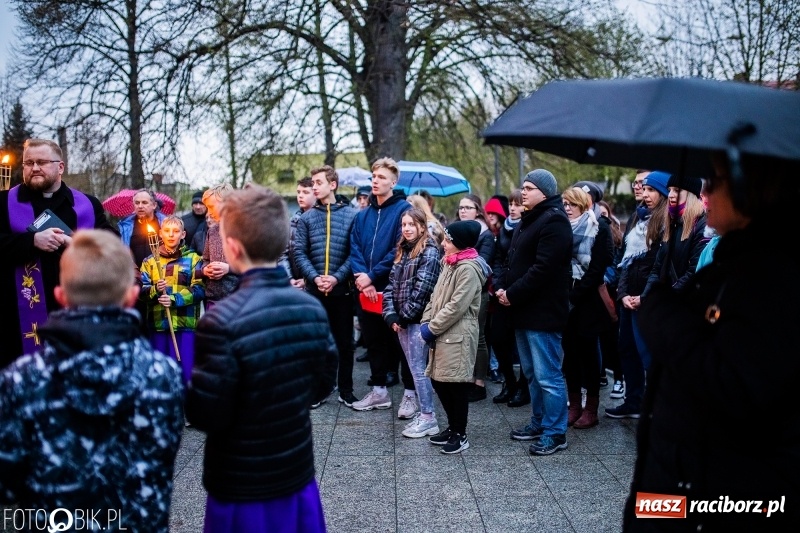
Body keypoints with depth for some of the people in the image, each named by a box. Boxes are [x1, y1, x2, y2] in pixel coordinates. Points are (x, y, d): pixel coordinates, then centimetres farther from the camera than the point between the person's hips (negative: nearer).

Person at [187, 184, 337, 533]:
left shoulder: (222, 322, -24)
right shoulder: (312, 308, -5)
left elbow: (206, 416, -19)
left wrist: (185, 388, -1)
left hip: (242, 490, -5)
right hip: (298, 476, 5)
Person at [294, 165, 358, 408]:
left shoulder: (351, 215, -1)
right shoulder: (307, 217, 4)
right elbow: (299, 253, -1)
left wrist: (336, 278, -15)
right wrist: (315, 278, -14)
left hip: (342, 289, -1)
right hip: (314, 289, 2)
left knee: (345, 341, 8)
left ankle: (346, 390, 19)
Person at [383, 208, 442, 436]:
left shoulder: (429, 252, -8)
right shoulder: (402, 251, 15)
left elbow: (421, 289, -15)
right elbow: (391, 284, 10)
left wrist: (404, 316, -12)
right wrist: (391, 315, -2)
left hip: (417, 319, -7)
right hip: (401, 319, 7)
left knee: (418, 368, -6)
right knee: (412, 367, 13)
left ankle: (428, 418, 0)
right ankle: (414, 405, 21)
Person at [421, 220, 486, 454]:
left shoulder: (468, 269, -15)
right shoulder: (450, 264, 15)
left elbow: (456, 306, -20)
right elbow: (436, 296, 14)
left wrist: (432, 328, -14)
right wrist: (426, 322, 1)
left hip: (457, 336, -9)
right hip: (442, 335, 9)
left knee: (456, 385, 0)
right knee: (438, 381, 14)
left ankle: (460, 435, 13)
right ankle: (452, 427, 28)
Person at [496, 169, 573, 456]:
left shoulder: (554, 221, -14)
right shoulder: (529, 220, 18)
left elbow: (543, 268, -22)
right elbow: (516, 261, 20)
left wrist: (513, 294, -17)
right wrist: (504, 289, 4)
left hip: (543, 313, -10)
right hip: (525, 310, 10)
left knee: (547, 376, -3)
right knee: (532, 373, 18)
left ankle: (555, 433, 7)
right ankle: (539, 423, 30)